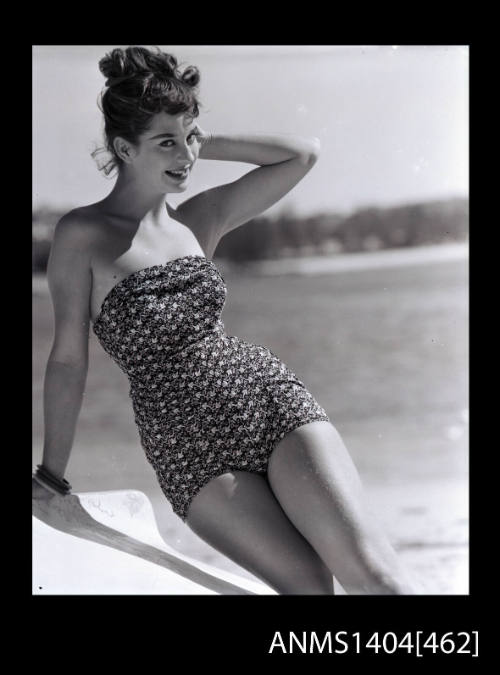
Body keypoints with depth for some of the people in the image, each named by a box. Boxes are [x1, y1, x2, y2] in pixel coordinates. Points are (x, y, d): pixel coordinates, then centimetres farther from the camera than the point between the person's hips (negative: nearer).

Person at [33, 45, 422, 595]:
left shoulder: (198, 219, 10)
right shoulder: (82, 234, -2)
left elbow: (302, 154, 13)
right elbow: (68, 359, 2)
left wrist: (201, 144, 10)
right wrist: (51, 475, 7)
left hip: (272, 401, 3)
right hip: (192, 455, -3)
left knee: (375, 578, -15)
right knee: (310, 586, -16)